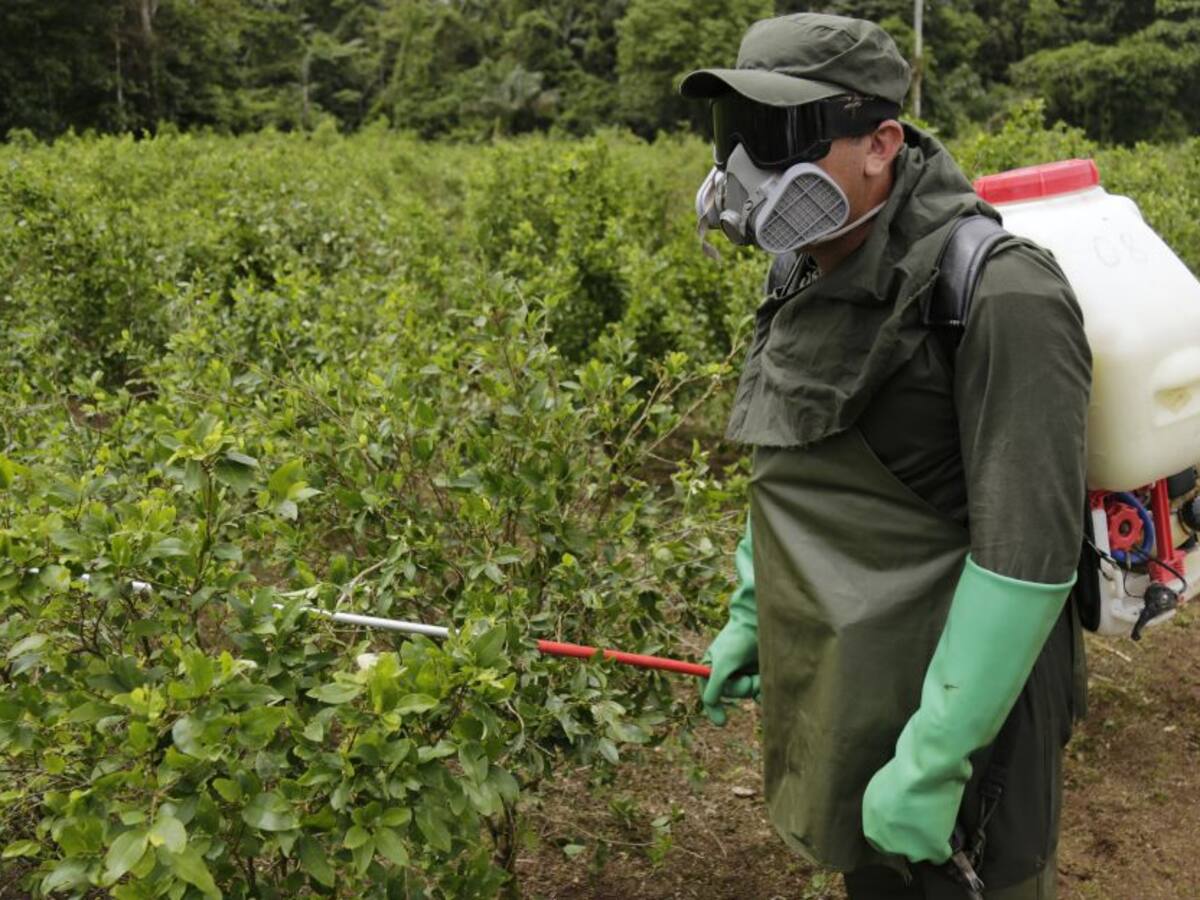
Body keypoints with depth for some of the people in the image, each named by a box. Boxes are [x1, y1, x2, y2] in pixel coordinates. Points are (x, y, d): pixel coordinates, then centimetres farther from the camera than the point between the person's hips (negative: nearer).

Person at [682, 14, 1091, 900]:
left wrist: (934, 760, -24)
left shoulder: (996, 295, -22)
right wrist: (748, 613, 19)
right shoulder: (810, 284, 4)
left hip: (955, 708, -7)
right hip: (837, 699, 8)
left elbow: (1029, 549, -26)